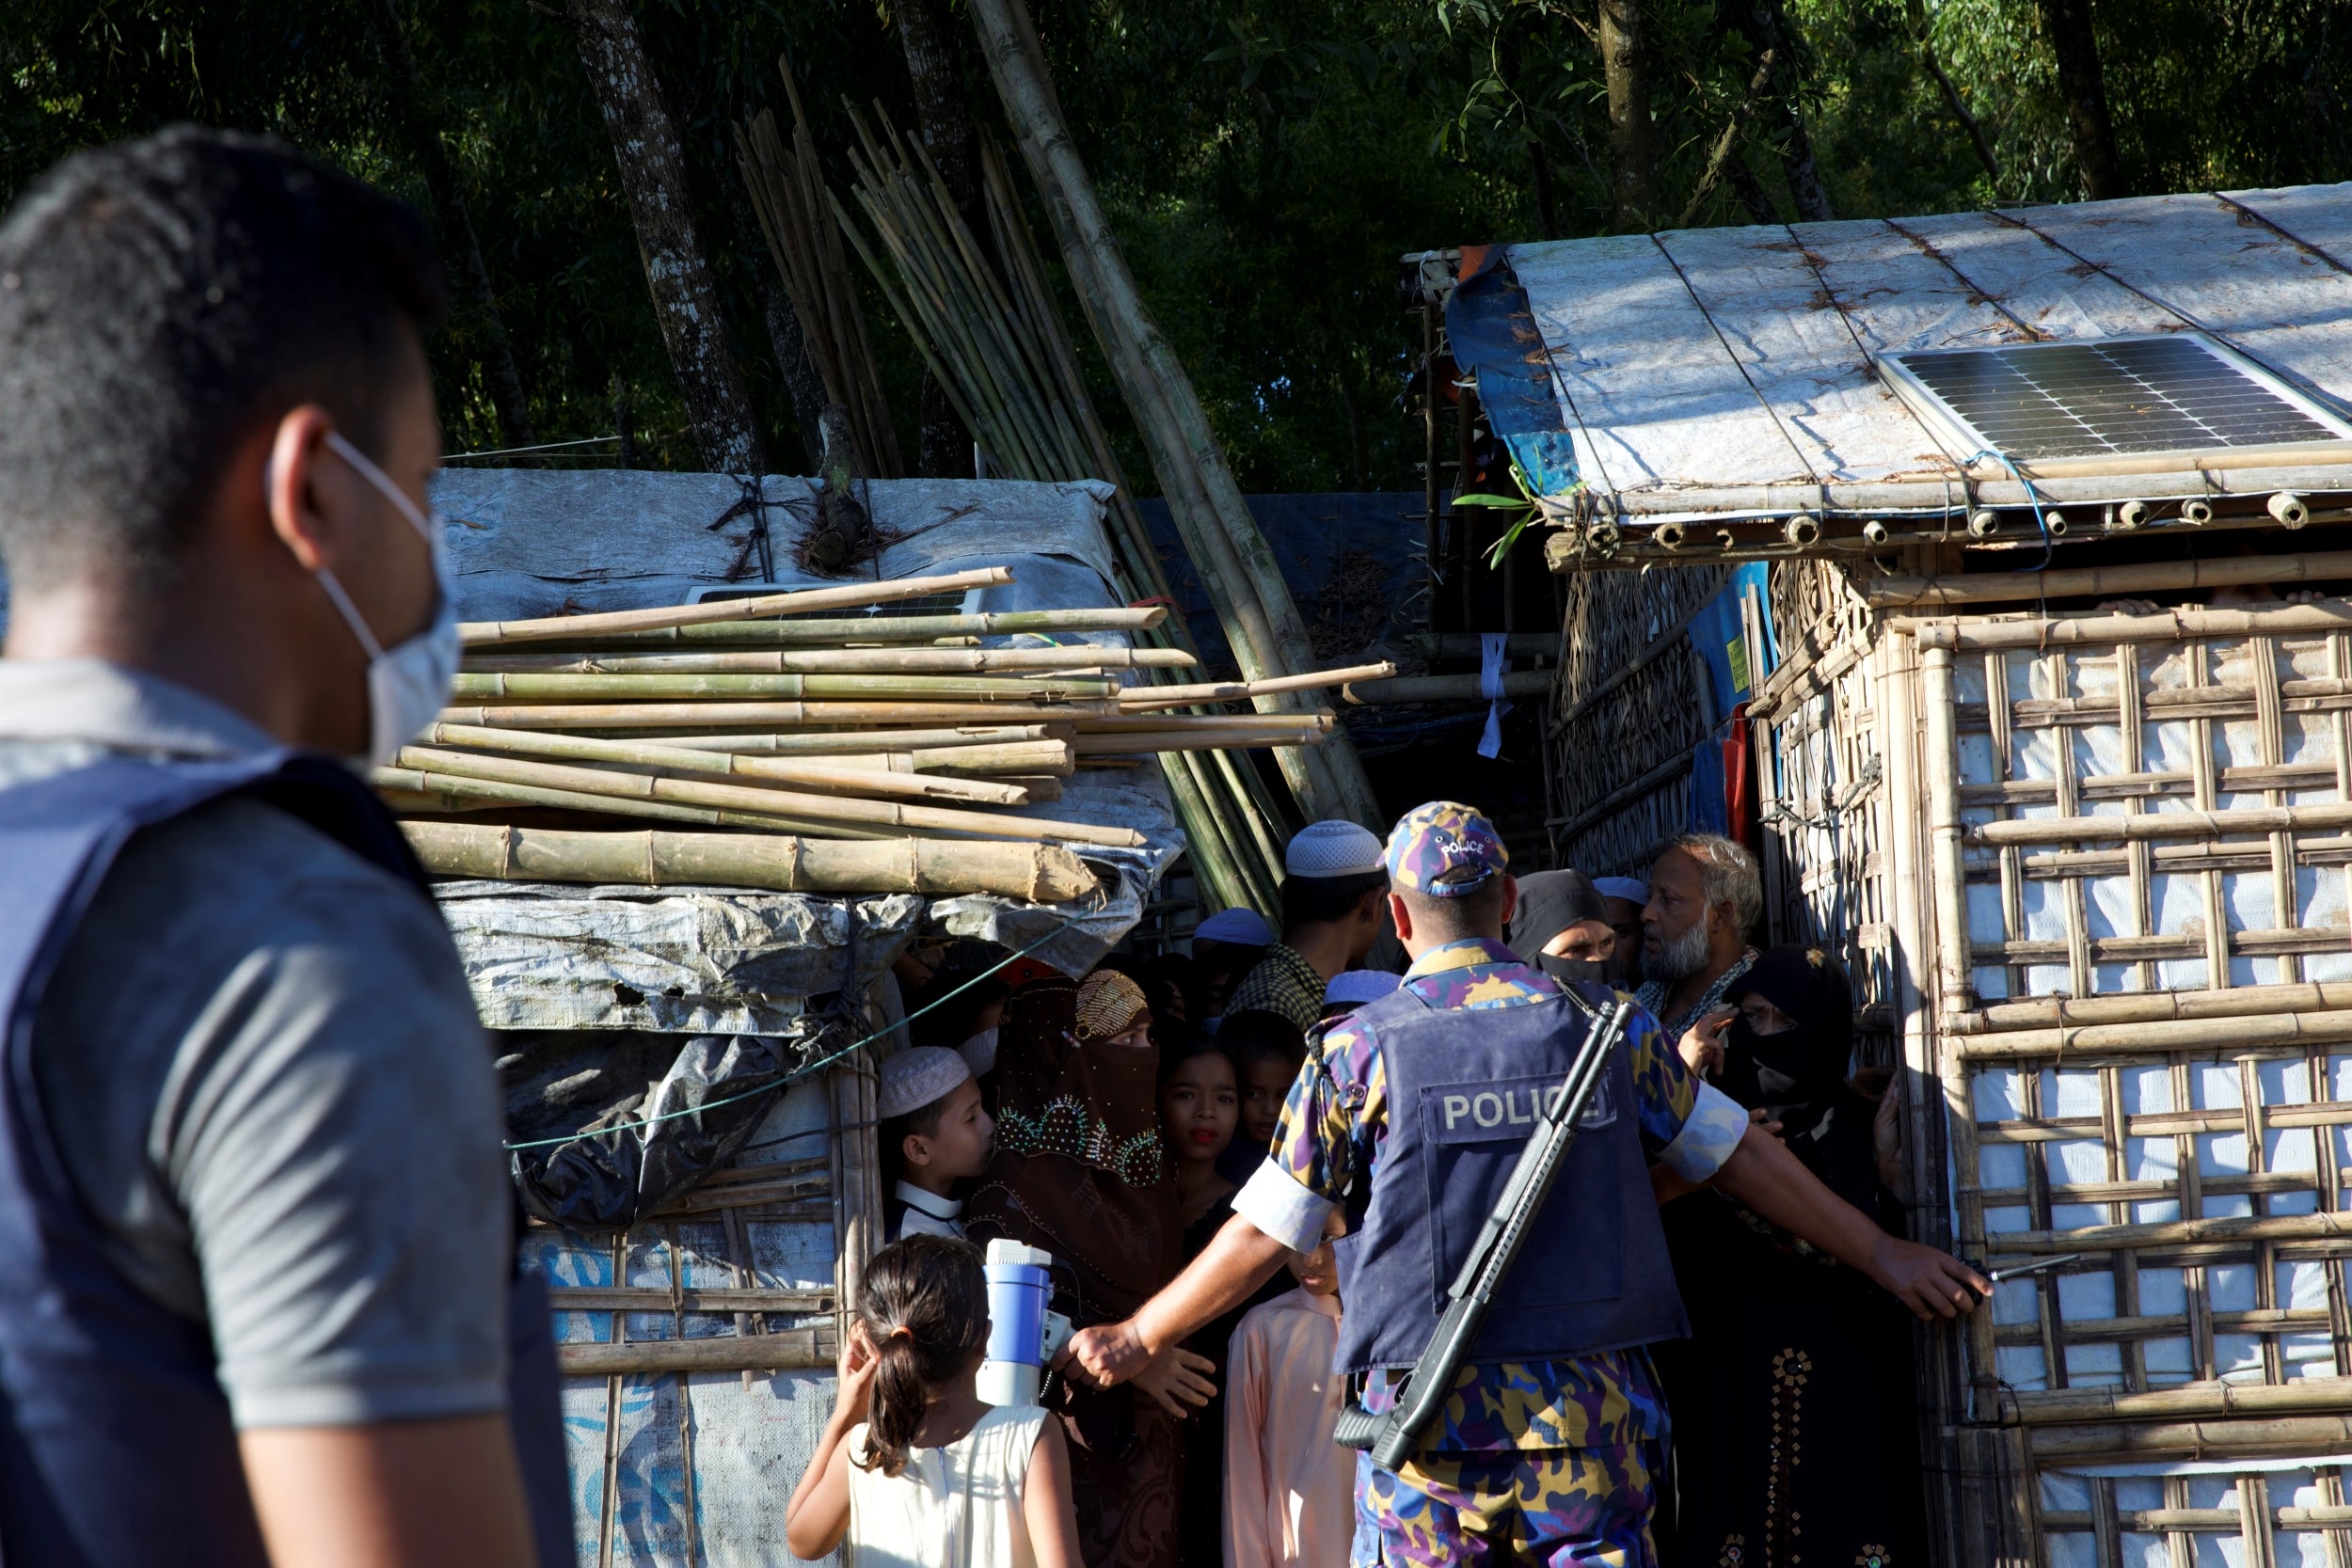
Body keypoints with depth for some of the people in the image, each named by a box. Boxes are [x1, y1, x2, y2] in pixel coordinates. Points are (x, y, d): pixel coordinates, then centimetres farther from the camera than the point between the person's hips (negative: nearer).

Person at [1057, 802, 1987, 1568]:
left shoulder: (1357, 1052, 1)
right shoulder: (1603, 1024, 7)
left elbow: (1263, 1234, 5)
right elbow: (1739, 1156, 13)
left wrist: (1136, 1340, 18)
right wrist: (1884, 1256, 24)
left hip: (1432, 1426, -1)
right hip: (1590, 1411, 2)